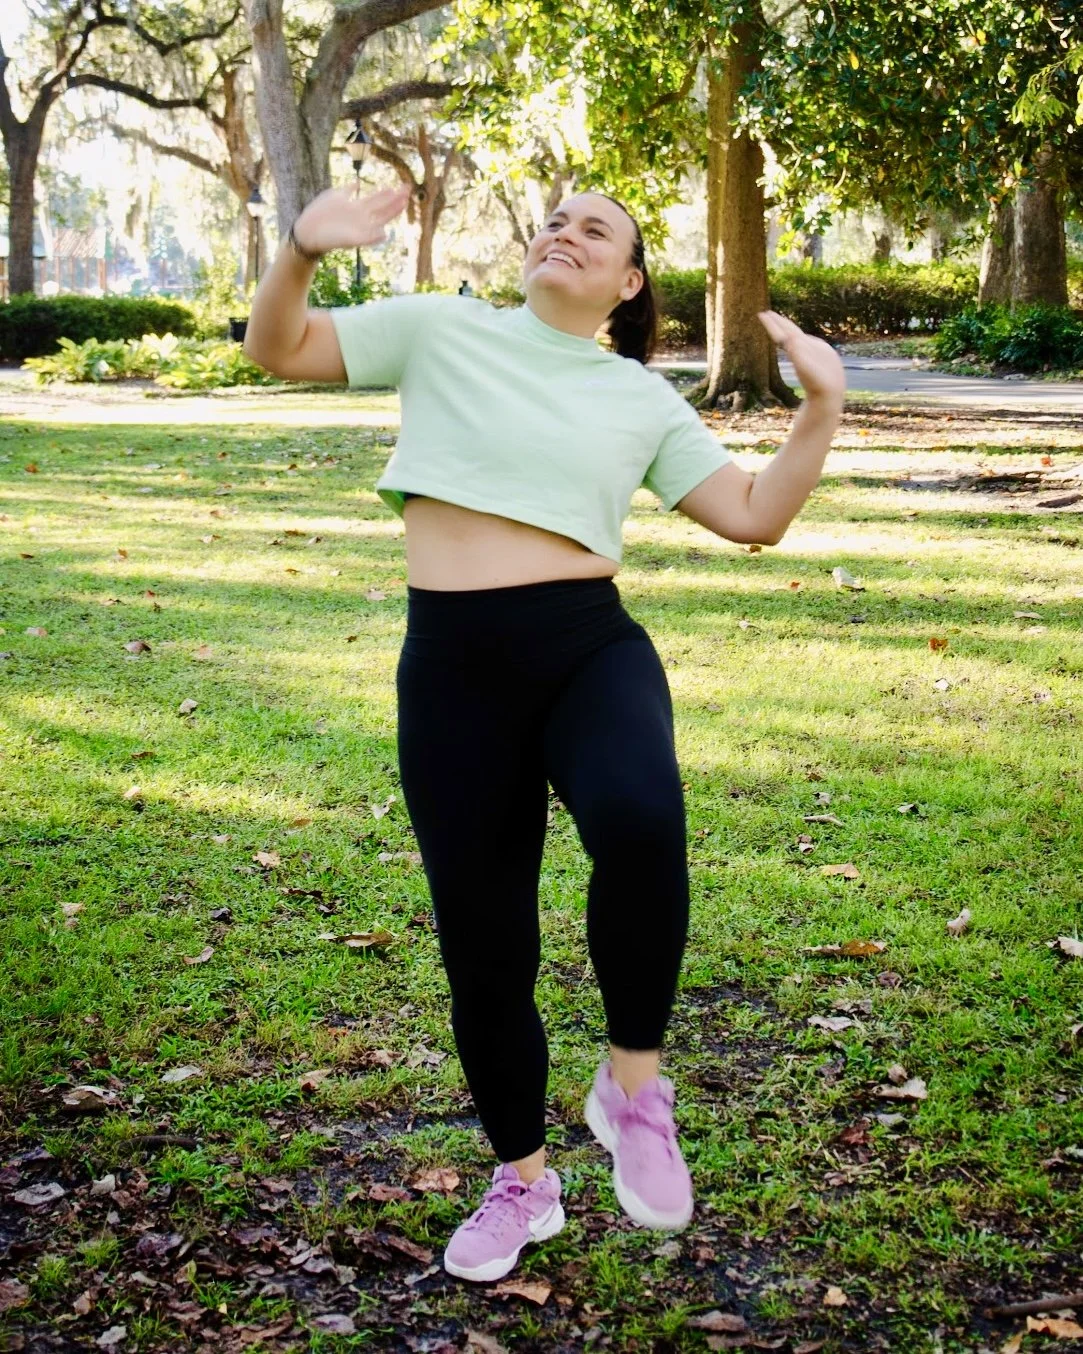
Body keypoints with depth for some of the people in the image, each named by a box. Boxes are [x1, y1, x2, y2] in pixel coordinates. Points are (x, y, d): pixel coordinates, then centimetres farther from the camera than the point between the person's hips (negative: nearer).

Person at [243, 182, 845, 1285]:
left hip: (590, 649, -1)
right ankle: (523, 1180, 31)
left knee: (638, 821, -35)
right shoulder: (442, 331, 10)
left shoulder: (643, 398, 12)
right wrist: (302, 251, -11)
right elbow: (279, 349, 7)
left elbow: (755, 516, 10)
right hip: (452, 668, 1)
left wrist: (822, 408, 0)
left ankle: (633, 1082, -9)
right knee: (482, 943, 6)